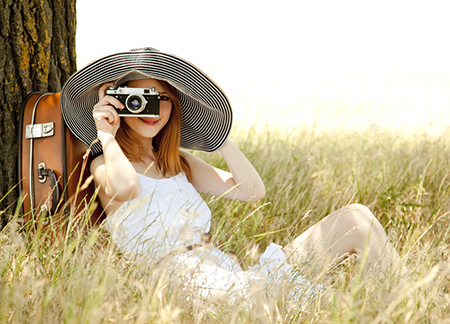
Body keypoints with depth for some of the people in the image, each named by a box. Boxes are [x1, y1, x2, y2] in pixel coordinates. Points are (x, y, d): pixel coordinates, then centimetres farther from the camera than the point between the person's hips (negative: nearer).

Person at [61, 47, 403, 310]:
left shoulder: (179, 162, 23)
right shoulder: (104, 165, 3)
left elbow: (253, 189, 14)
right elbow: (125, 187, -25)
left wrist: (216, 132, 15)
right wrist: (105, 135, -7)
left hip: (238, 277, 8)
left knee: (356, 218, -5)